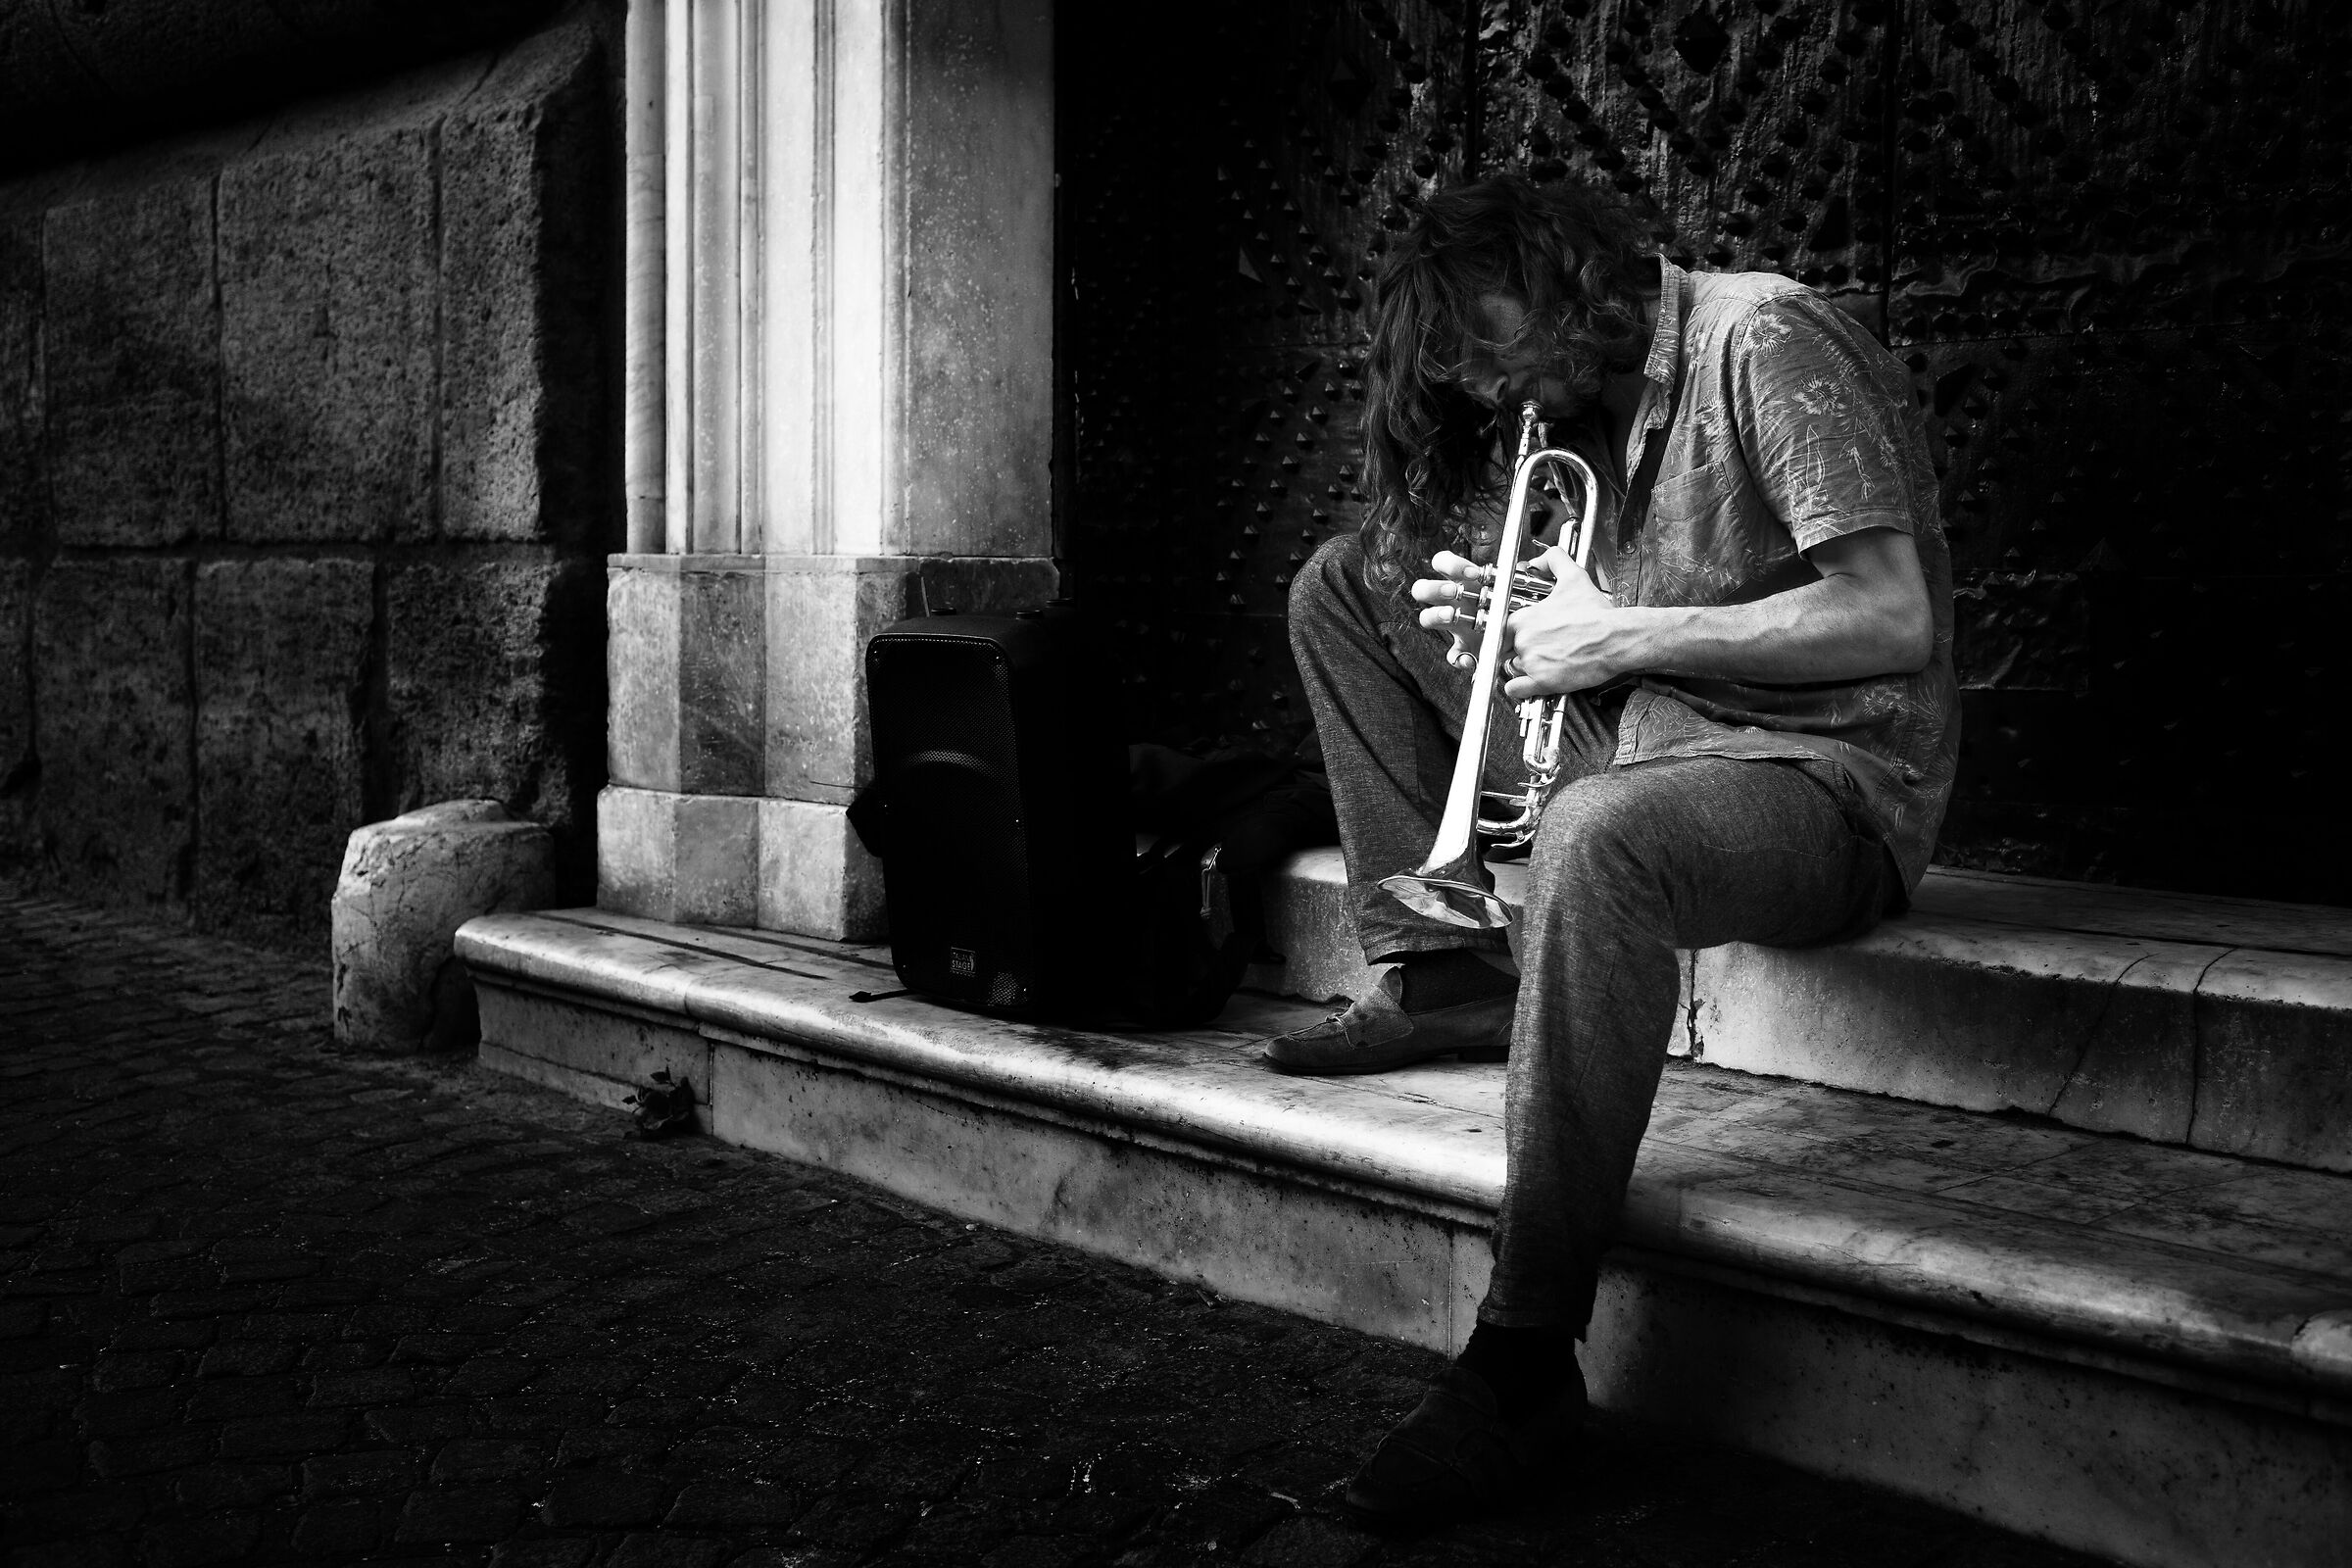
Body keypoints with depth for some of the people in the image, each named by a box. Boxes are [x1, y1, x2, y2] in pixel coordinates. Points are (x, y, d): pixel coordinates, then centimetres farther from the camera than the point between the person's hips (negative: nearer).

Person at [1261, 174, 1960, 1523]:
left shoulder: (1763, 339, -12)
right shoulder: (1589, 396, 13)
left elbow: (1891, 621, -22)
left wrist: (1625, 636, -20)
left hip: (1828, 777, -9)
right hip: (1641, 746, 9)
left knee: (1595, 836, -43)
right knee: (1344, 586, 8)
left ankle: (1529, 1362, -37)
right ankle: (1447, 977, 2)